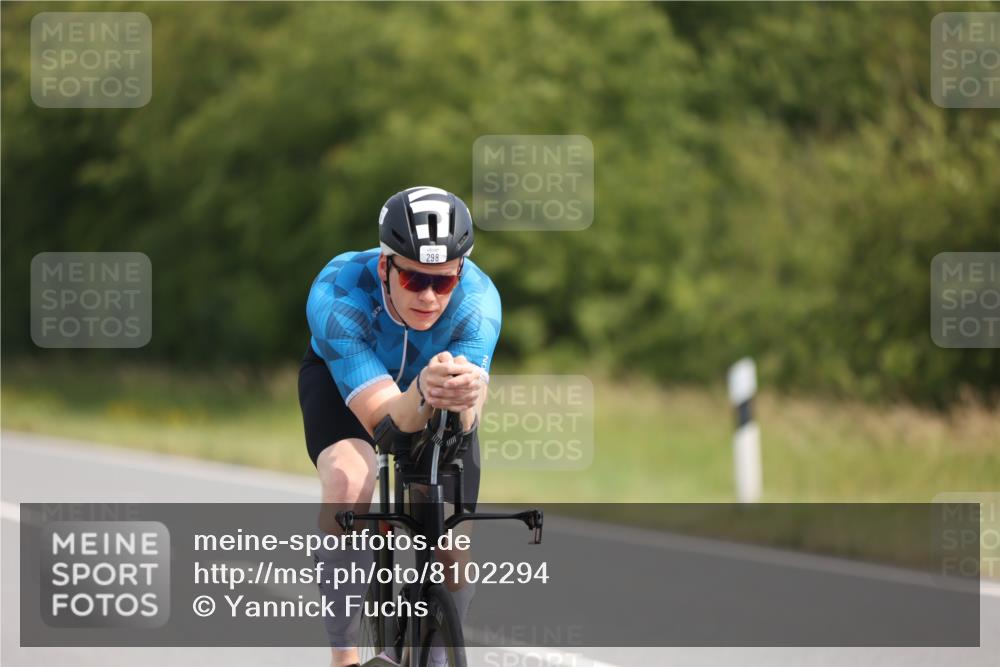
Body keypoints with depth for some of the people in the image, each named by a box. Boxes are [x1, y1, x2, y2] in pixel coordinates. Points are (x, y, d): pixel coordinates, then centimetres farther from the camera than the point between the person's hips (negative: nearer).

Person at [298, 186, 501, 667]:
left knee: (454, 551, -10)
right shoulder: (336, 297, -40)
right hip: (341, 377, -2)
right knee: (348, 484, -33)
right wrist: (423, 394, -67)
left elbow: (464, 424, -46)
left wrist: (464, 395, -69)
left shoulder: (478, 301, -36)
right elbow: (385, 420, -45)